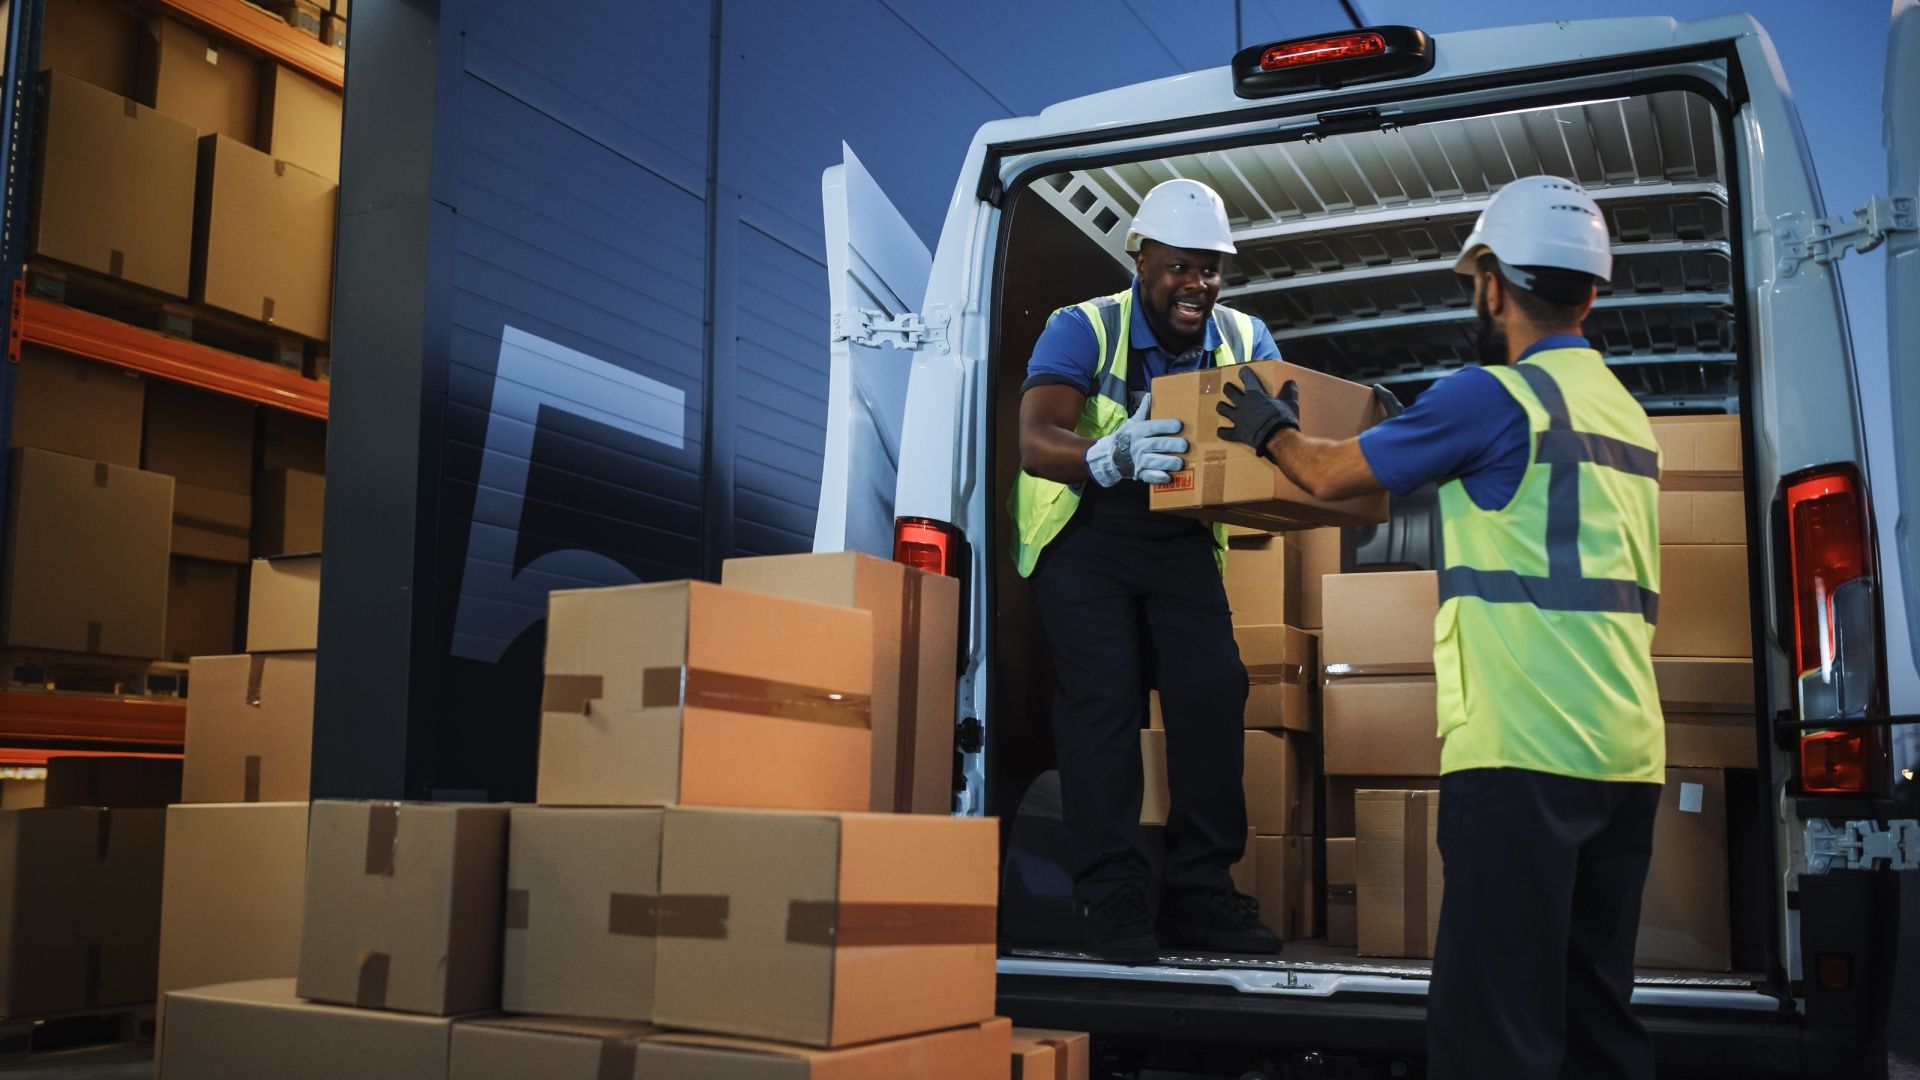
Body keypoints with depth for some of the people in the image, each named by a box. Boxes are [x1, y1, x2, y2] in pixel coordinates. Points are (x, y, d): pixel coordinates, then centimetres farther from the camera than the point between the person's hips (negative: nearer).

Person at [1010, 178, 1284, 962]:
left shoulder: (1242, 339, -3)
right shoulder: (1083, 330, -18)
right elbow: (1035, 441, -33)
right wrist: (1113, 457, -55)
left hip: (1181, 536, 4)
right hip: (1084, 532, -4)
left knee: (1213, 686, -8)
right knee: (1102, 695, -15)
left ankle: (1198, 890, 1)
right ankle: (1112, 897, -7)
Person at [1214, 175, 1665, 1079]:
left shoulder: (1494, 395, -7)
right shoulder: (1625, 410, 18)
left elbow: (1331, 474, 3)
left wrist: (1272, 431, 23)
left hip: (1524, 751, -9)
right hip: (1627, 753, 9)